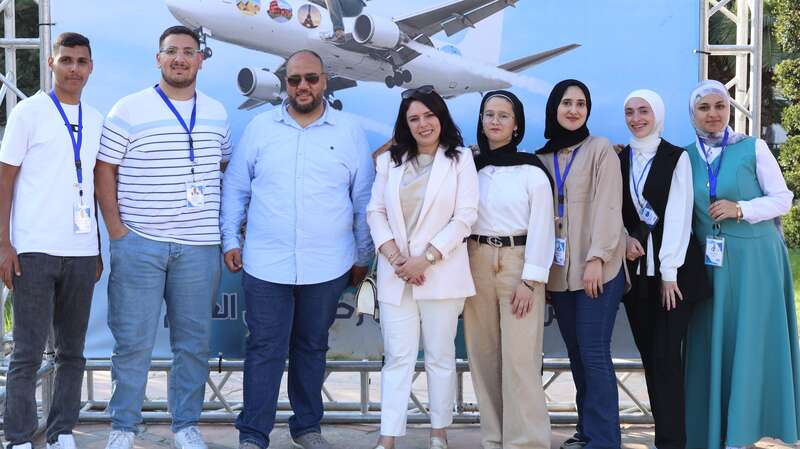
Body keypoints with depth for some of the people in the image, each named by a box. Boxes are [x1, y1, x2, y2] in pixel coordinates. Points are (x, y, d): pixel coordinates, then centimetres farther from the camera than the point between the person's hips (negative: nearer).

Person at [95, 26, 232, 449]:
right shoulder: (128, 110, -2)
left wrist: (224, 225, 10)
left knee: (193, 342, 8)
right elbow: (104, 171, -1)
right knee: (133, 341, 0)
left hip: (199, 247, 3)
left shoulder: (216, 113, 10)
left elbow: (225, 168, 19)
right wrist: (115, 228, -7)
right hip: (139, 243, -3)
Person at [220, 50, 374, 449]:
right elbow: (235, 188, 8)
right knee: (264, 349, 1)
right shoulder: (260, 127, 4)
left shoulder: (349, 132, 3)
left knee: (312, 347, 13)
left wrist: (363, 256, 7)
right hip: (265, 264, -1)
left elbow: (364, 200, 7)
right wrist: (230, 240, 3)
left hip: (327, 266, 1)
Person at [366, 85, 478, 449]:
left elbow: (465, 217, -5)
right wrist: (394, 258, -9)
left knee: (440, 355, 6)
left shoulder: (460, 159, 2)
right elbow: (376, 212, 6)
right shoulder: (390, 160, 12)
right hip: (395, 273, 2)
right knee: (397, 357, 1)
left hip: (441, 273, -2)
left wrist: (425, 259, -12)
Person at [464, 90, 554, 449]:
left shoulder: (532, 170, -2)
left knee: (519, 358, -9)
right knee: (483, 356, 6)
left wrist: (530, 280, -11)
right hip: (477, 262, 4)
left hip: (518, 262, -4)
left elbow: (541, 228, -6)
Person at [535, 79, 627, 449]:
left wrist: (596, 258, -18)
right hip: (559, 270, 5)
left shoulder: (600, 149, -1)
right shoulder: (542, 157, 12)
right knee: (576, 353, 9)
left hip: (597, 268, -5)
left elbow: (608, 207, -9)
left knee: (594, 352, -8)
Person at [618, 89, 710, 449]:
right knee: (649, 354, 5)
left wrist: (669, 272, -13)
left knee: (666, 355, -9)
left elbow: (678, 215, -8)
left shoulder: (677, 158, -2)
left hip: (673, 267, -4)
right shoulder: (619, 160, 10)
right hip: (635, 267, 4)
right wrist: (624, 240, -9)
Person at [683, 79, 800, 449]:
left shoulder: (753, 148, -2)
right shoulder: (686, 157, 7)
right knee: (712, 343, 4)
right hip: (710, 262, 3)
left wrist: (741, 209, -15)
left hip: (753, 259, -3)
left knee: (751, 342, -2)